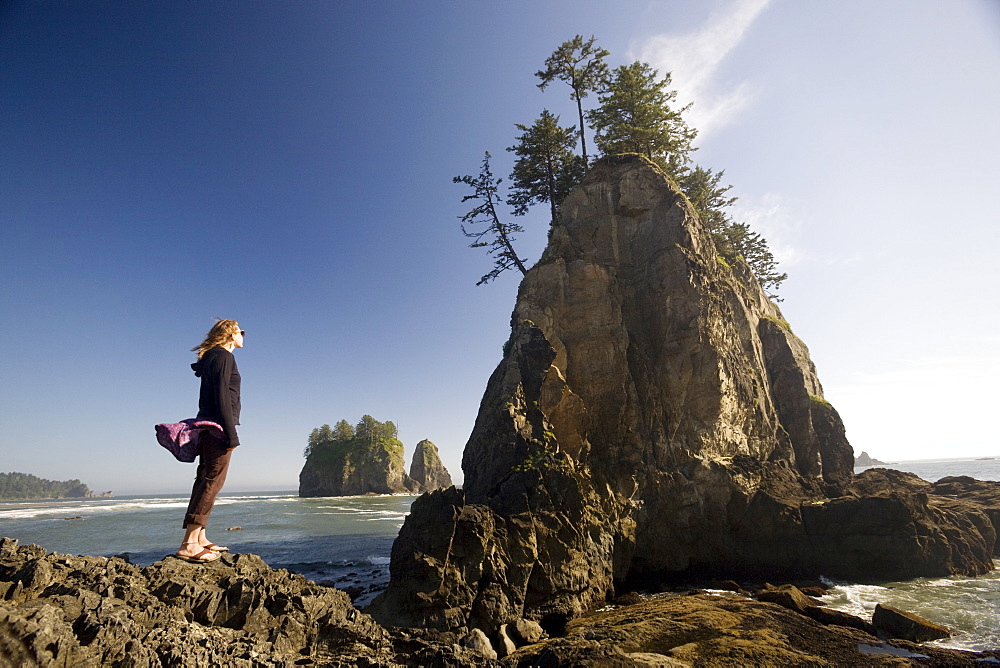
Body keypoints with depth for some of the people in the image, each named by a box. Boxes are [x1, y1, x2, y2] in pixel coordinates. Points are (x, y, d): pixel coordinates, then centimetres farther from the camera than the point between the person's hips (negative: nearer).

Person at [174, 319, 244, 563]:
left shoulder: (211, 358, 21)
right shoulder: (224, 357, -8)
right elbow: (222, 398, -17)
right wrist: (231, 434, -19)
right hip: (219, 425, -10)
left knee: (205, 479, 11)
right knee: (213, 481, -12)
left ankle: (199, 537, 17)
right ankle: (189, 544, -14)